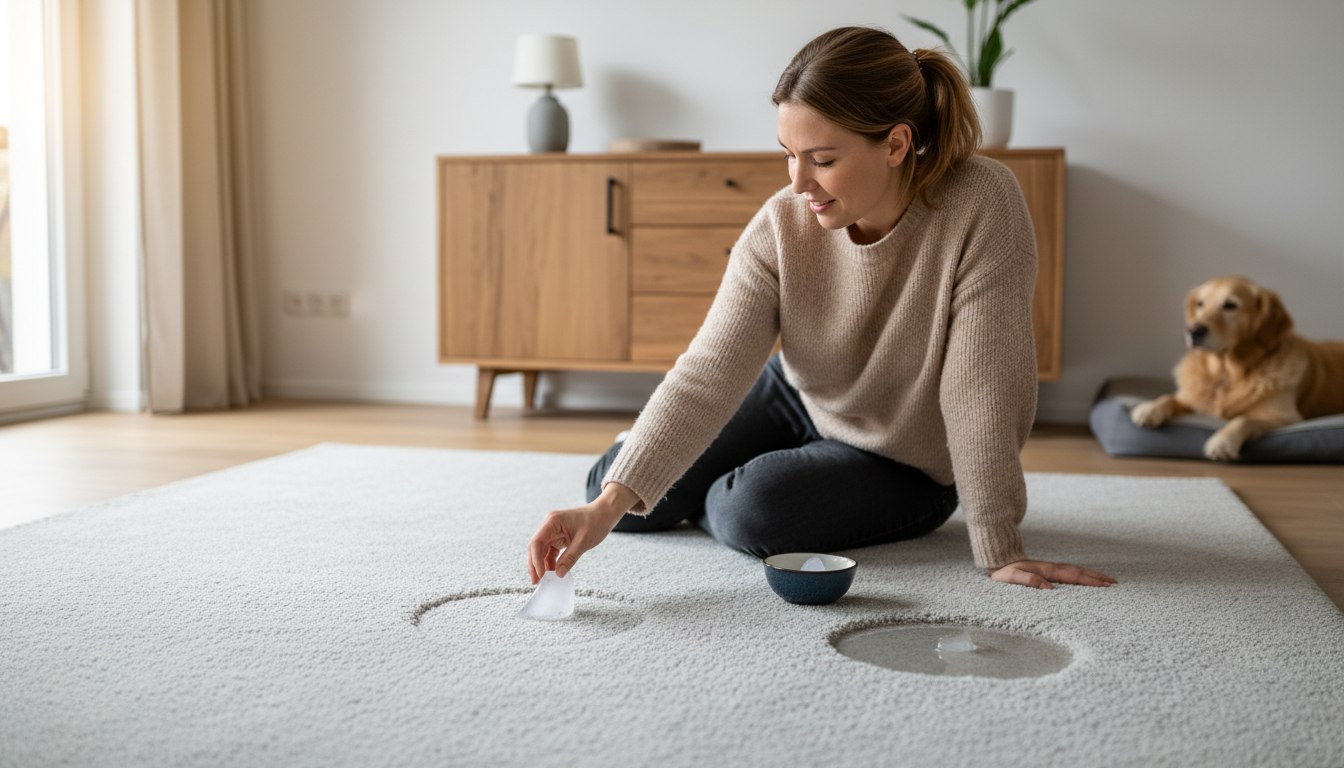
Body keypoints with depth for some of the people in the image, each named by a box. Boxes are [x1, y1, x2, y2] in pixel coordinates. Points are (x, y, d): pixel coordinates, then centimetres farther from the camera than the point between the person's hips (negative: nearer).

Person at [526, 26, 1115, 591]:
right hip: (794, 400, 3)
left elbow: (982, 391, -31)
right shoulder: (781, 226, -23)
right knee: (618, 497, 0)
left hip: (902, 465, -3)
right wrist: (609, 505, -40)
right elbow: (709, 372, -29)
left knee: (752, 511, -28)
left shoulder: (983, 206, -33)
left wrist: (999, 553, -27)